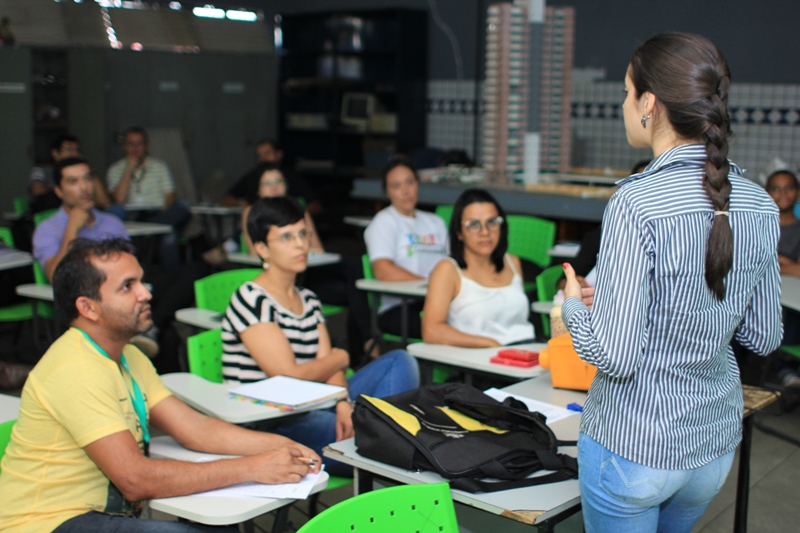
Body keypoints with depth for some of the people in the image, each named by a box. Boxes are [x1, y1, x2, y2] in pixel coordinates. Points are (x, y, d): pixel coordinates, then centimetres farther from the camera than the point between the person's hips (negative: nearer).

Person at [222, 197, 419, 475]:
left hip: (311, 411, 8)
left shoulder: (309, 300, 15)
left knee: (400, 362, -3)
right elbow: (290, 376, -16)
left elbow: (328, 366, 4)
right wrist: (340, 358, 1)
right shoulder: (251, 300, -10)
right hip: (266, 428, -8)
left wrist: (344, 405, -17)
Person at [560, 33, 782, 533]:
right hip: (716, 440, 6)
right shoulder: (760, 205, -4)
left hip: (633, 447, -6)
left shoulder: (636, 205, -24)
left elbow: (615, 356, -23)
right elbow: (763, 336, 5)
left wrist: (574, 306, -5)